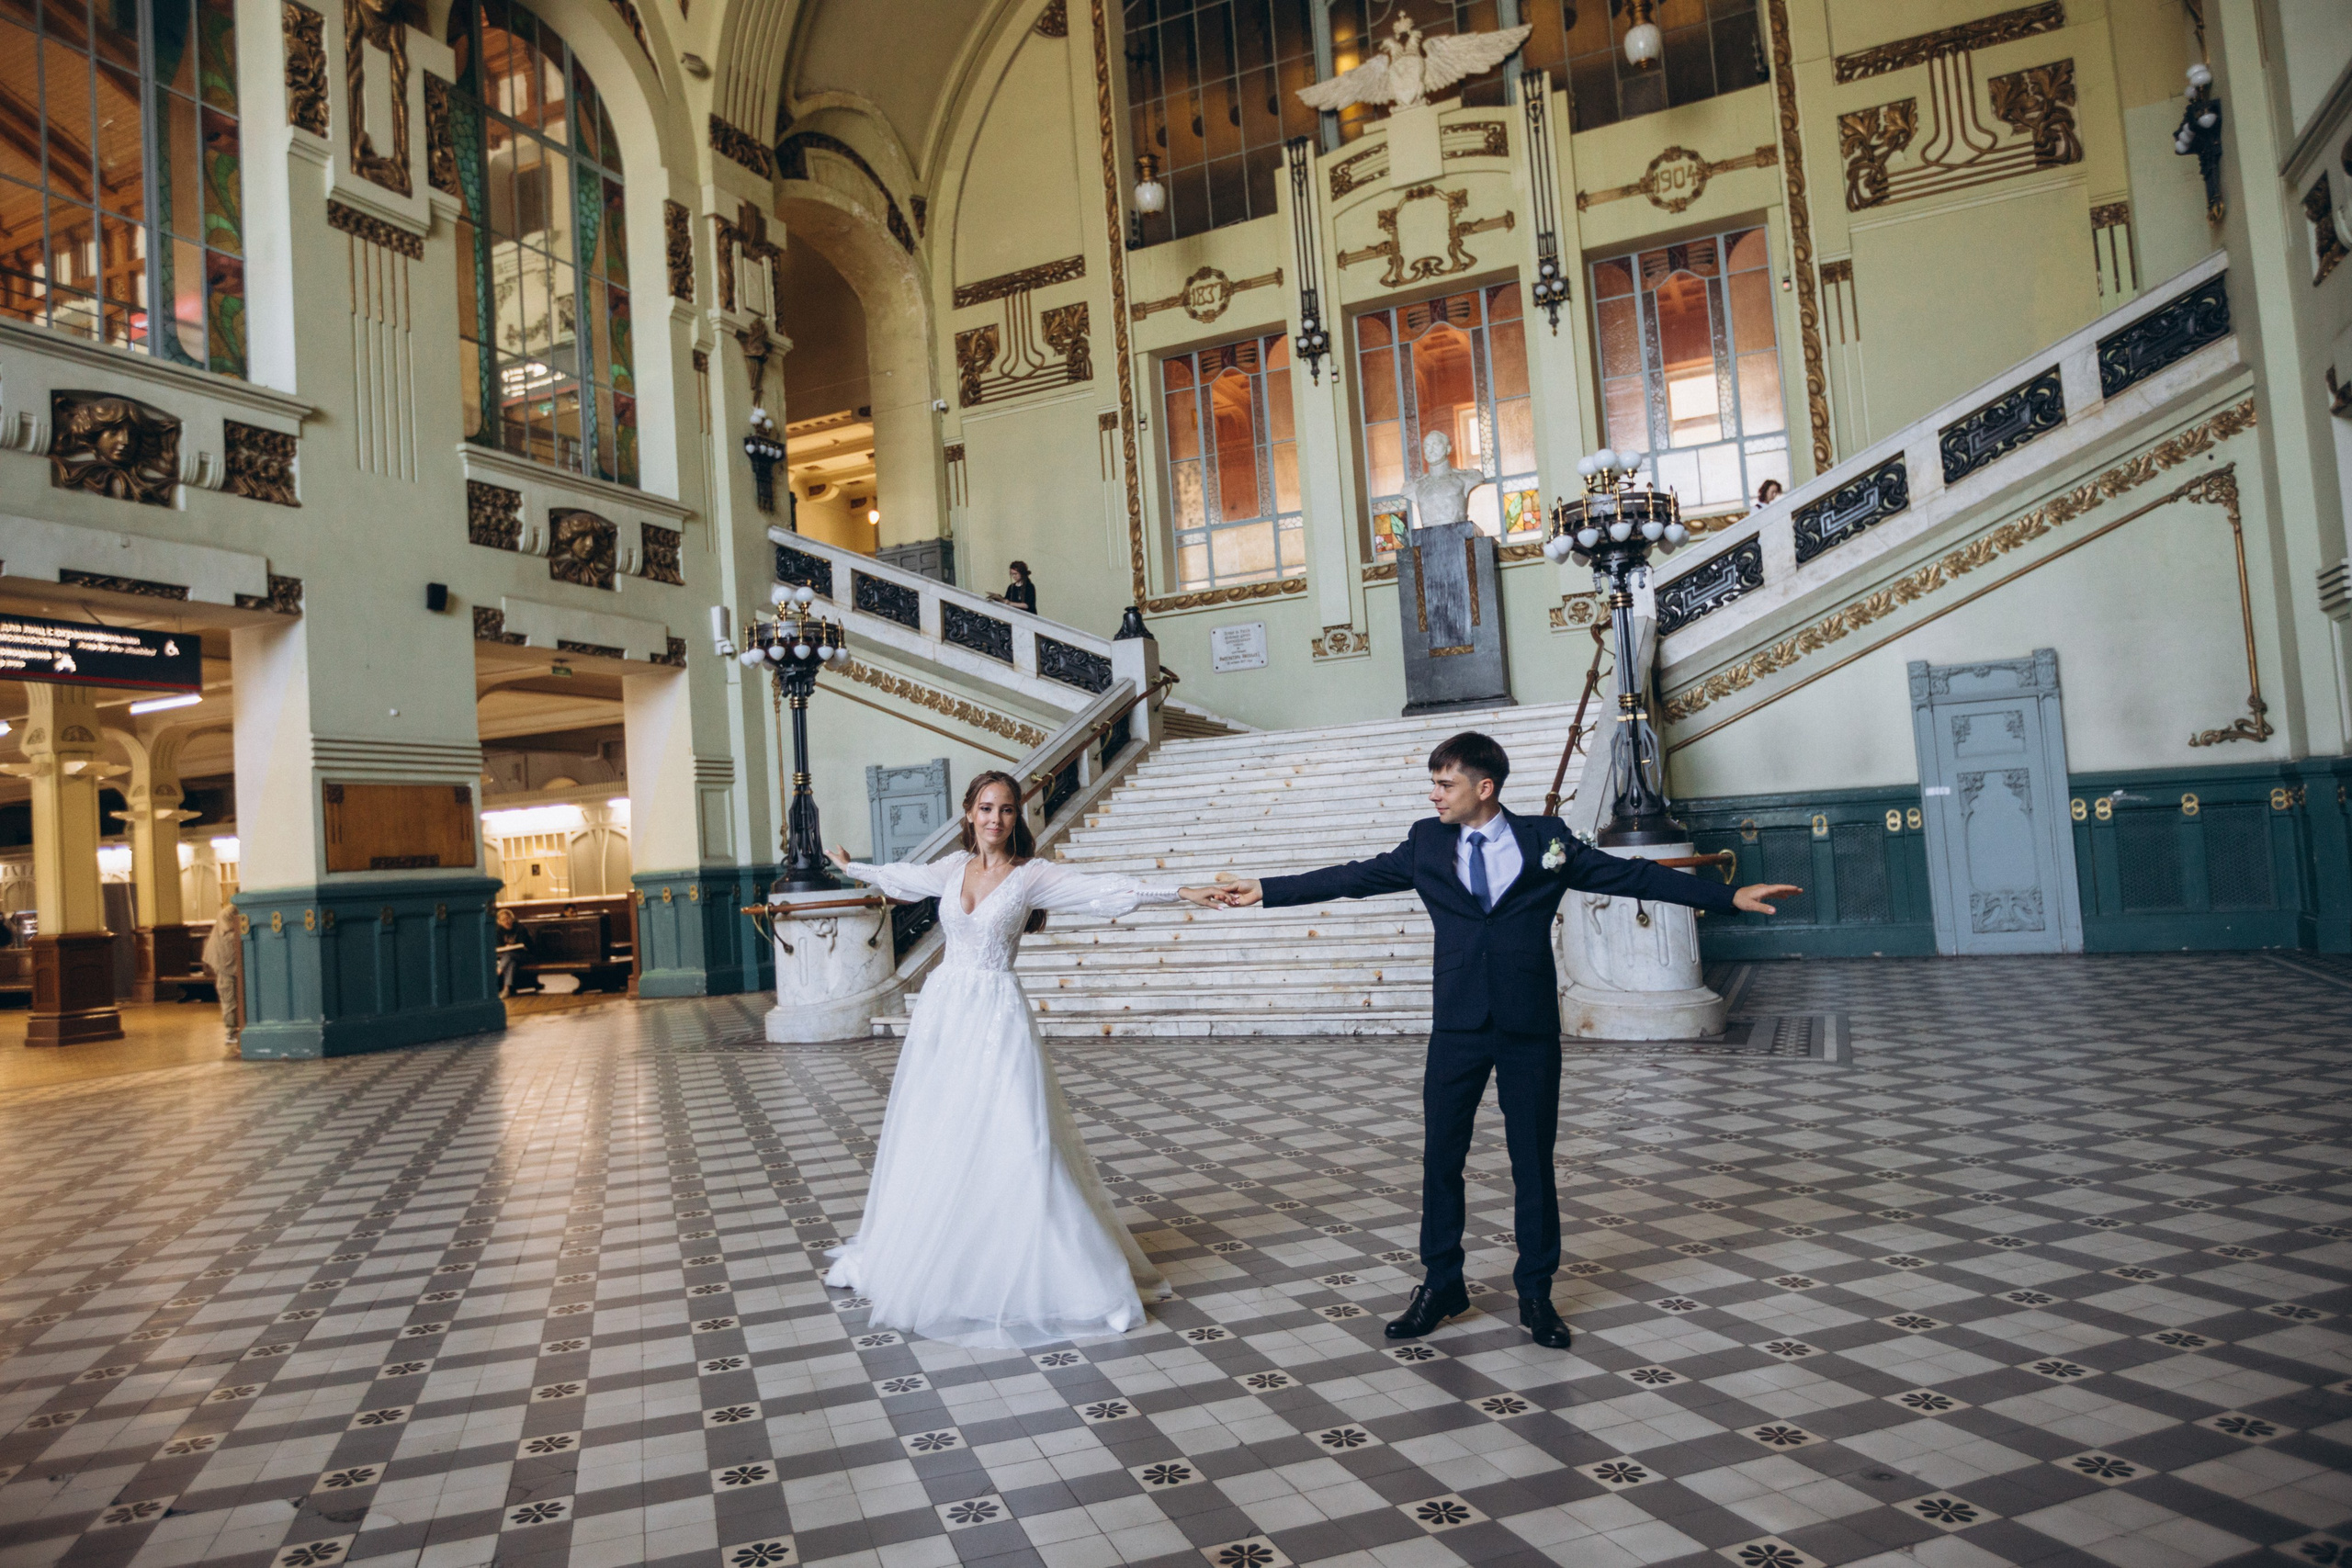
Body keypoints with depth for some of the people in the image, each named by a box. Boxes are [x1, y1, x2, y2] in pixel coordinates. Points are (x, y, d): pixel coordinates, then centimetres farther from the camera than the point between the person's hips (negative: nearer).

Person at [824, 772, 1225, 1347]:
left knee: (1014, 1143, -8)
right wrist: (851, 867, 43)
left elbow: (1104, 889, -17)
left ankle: (1051, 1277, 2)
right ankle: (893, 1255, 32)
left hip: (995, 1016, -4)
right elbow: (902, 876, 26)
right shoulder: (954, 867, 7)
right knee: (926, 1139, 15)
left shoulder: (1031, 874, -7)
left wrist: (1179, 893, -27)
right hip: (942, 1010, 5)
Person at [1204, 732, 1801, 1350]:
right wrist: (1265, 890, 7)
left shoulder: (1546, 840, -1)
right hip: (1458, 1026, 2)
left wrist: (1729, 896, -4)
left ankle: (1536, 1292, 24)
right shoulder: (1426, 842, 3)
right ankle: (1440, 1284, 24)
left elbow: (1630, 875, 0)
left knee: (1534, 1160, 7)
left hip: (1530, 1027, -1)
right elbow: (1353, 876, 8)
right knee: (1441, 1157, 7)